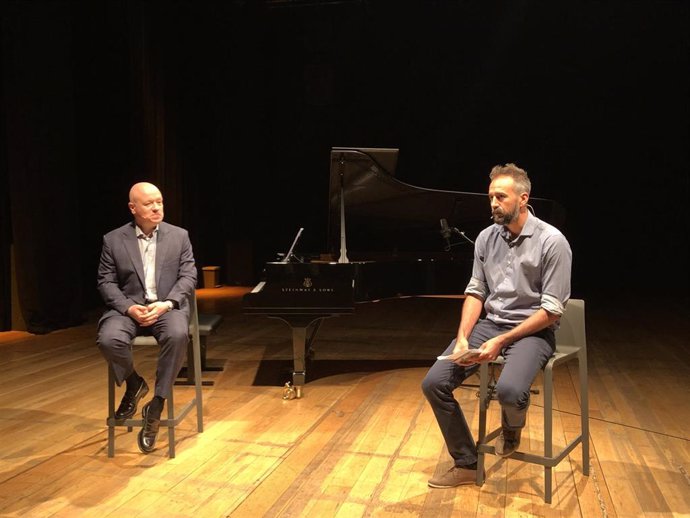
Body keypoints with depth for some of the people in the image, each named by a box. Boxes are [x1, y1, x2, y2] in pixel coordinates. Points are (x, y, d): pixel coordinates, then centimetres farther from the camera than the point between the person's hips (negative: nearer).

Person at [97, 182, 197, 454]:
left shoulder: (179, 236, 6)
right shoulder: (113, 240, 5)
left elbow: (188, 276, 1)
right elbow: (106, 281, 3)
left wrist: (167, 303, -16)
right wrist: (129, 307, -15)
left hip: (168, 306, -1)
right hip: (129, 307, 1)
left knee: (177, 335, -35)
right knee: (109, 339, -30)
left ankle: (156, 405, -20)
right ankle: (134, 384, 2)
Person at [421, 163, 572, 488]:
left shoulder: (552, 242, -13)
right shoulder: (486, 238, 4)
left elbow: (551, 311, -15)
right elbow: (476, 292, 6)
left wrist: (501, 342, -21)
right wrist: (462, 338, -11)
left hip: (532, 330, -5)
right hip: (489, 324, 5)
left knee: (509, 391, -35)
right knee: (433, 384, -11)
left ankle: (511, 427, 6)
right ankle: (467, 464, 8)